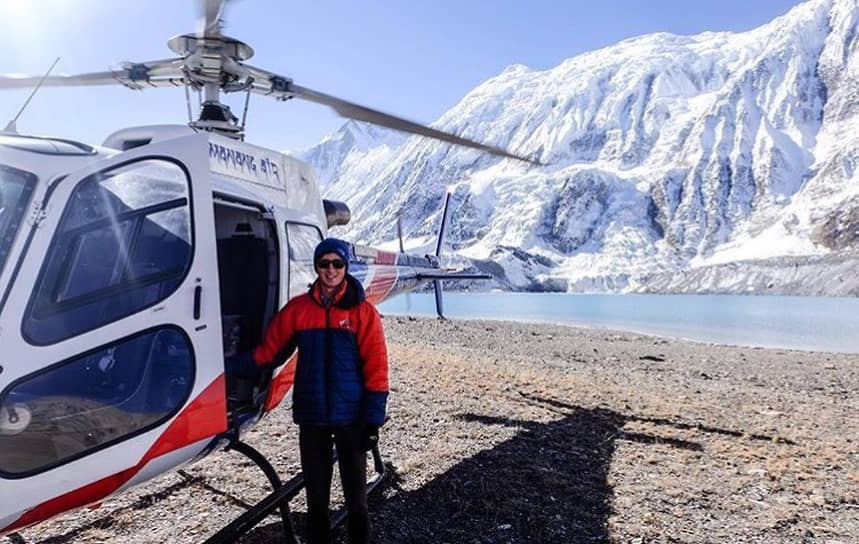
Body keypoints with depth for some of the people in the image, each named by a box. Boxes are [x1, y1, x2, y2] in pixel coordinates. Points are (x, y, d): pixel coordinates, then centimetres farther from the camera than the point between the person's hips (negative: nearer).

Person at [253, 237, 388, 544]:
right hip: (311, 416, 2)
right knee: (316, 495, 15)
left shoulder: (363, 311, -4)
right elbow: (269, 349, 7)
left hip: (351, 416, -2)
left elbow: (376, 367, -6)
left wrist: (374, 418, -9)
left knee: (355, 494, 9)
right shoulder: (298, 308, 3)